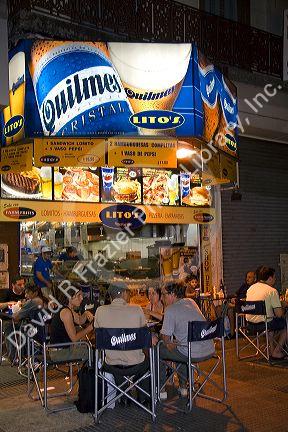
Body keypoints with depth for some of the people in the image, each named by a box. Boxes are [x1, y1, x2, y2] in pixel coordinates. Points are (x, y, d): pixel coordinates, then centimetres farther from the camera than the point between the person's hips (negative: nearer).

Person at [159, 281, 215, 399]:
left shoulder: (170, 310, -10)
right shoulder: (191, 302, 11)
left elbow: (166, 339, -7)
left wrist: (160, 334, 12)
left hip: (193, 354, -8)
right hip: (209, 351, 8)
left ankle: (161, 390, 19)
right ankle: (183, 386, 39)